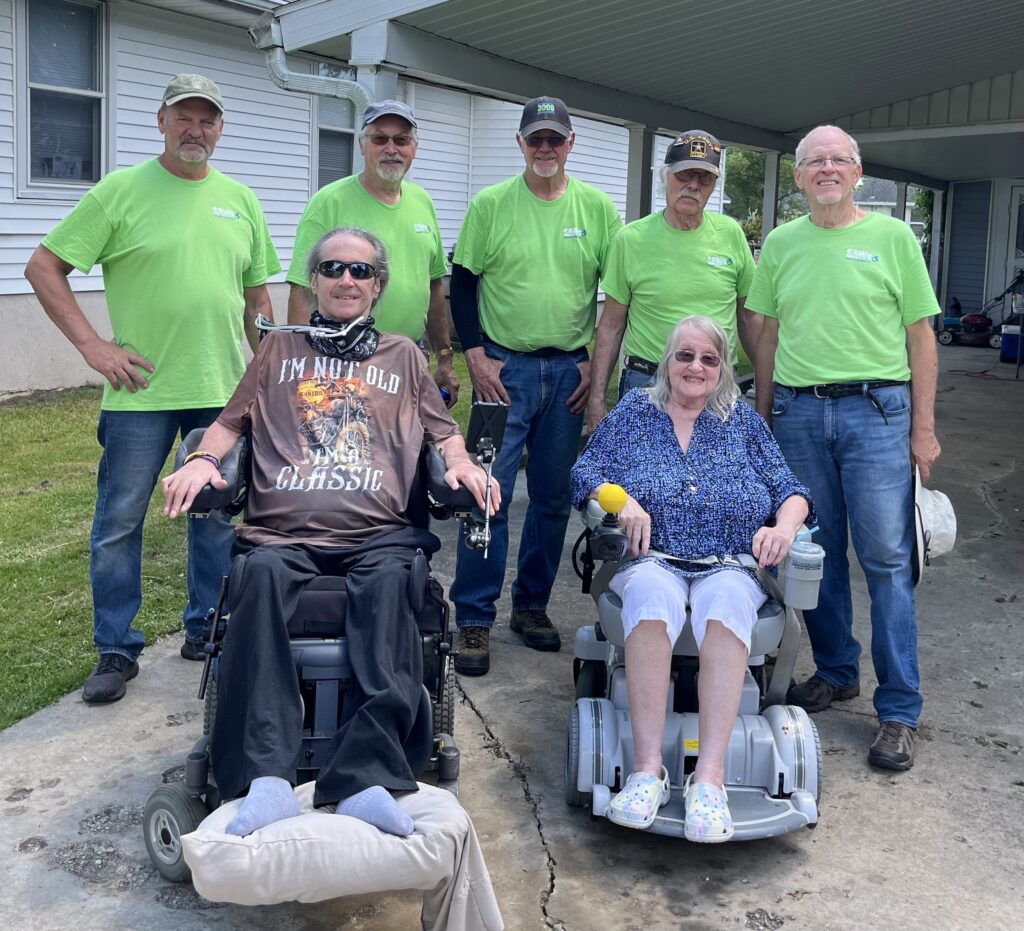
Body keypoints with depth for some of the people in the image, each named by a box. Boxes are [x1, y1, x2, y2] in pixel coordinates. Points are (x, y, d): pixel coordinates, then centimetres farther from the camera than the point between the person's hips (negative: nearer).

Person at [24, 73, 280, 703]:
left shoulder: (241, 201, 10)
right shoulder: (121, 191, -3)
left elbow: (257, 296, 17)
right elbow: (44, 267, -3)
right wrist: (92, 344, -10)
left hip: (225, 391, 4)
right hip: (141, 392, -3)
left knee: (218, 520, 12)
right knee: (119, 522, 2)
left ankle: (207, 632, 28)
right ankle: (117, 651, 16)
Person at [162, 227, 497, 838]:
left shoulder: (403, 355, 29)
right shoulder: (280, 351, 29)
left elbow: (443, 430, 27)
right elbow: (231, 423, 26)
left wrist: (462, 463, 4)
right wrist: (204, 459, 4)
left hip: (377, 534, 0)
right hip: (285, 533, 0)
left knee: (389, 581, -37)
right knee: (262, 575, -36)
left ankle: (367, 779, -49)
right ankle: (267, 779, -47)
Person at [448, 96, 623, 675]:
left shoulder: (598, 208, 5)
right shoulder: (491, 204, 1)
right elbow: (462, 281, 3)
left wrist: (597, 361, 2)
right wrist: (476, 356, -6)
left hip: (570, 371, 3)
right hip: (504, 368, -2)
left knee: (554, 497, 9)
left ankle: (532, 605, 23)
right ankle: (474, 619, 1)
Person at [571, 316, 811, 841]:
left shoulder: (743, 422, 18)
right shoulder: (633, 412, 17)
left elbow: (789, 490, 13)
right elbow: (586, 473, 10)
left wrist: (784, 527, -9)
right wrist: (621, 501, -10)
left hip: (729, 566, 1)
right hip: (651, 561, 0)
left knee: (726, 599, -37)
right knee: (652, 593, -38)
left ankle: (710, 776, -43)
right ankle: (648, 769, -41)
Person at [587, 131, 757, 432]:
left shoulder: (731, 234, 2)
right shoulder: (631, 239, -3)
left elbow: (749, 317, 10)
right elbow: (612, 325, 1)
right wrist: (596, 398, -3)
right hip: (646, 382, -2)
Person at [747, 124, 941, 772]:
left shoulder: (892, 237, 3)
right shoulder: (781, 244, 11)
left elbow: (920, 335, 3)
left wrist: (924, 426, -2)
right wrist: (762, 416, 12)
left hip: (877, 409, -3)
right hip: (798, 410, 3)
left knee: (887, 559, -4)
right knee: (816, 552, 9)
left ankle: (899, 710, 3)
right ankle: (835, 671, 27)